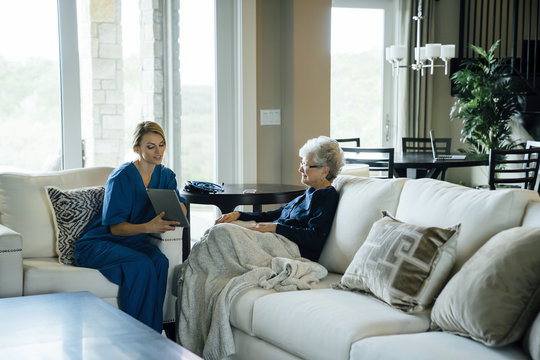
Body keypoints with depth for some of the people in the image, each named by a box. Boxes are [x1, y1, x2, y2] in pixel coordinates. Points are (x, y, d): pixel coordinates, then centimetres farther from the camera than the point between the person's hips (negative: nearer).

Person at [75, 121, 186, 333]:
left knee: (160, 261, -28)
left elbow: (180, 205, -1)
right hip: (99, 244, -5)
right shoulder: (122, 177, -15)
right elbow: (115, 227, -18)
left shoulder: (165, 175, 7)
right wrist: (147, 227, -36)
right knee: (142, 265, -33)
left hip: (134, 242, 5)